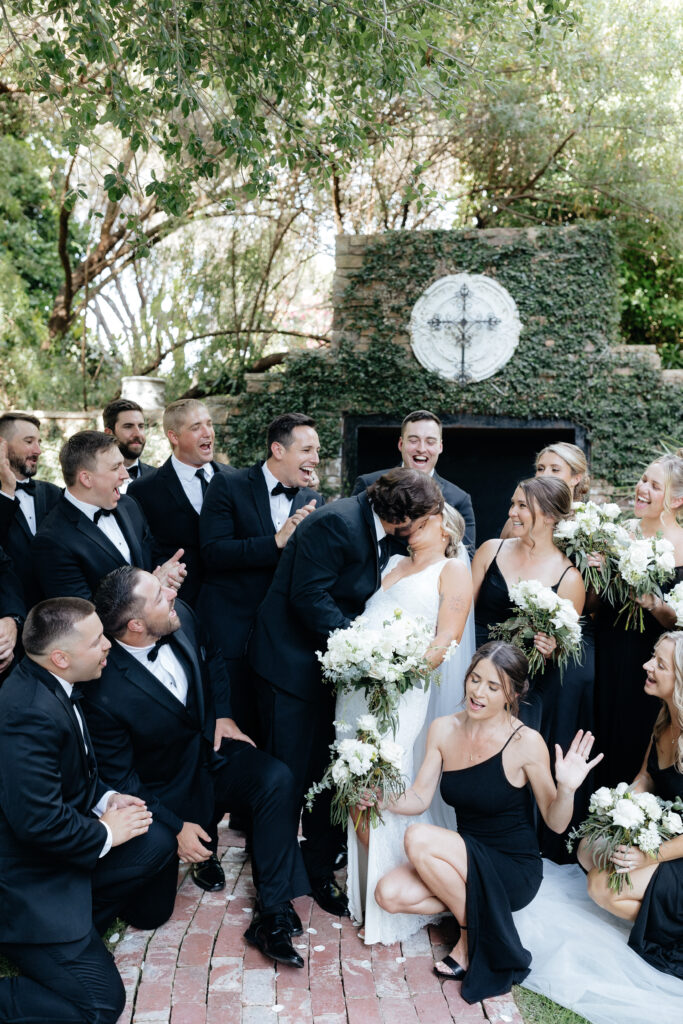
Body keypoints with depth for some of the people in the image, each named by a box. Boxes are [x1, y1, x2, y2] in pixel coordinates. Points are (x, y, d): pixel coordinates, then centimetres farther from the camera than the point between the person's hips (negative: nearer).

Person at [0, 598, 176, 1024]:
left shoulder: (46, 685, -1)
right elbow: (38, 821, -30)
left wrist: (105, 798, 0)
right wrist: (105, 833, -14)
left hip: (61, 850, 9)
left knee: (158, 841, 6)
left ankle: (78, 926, 11)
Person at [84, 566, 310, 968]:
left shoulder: (182, 618, -14)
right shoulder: (106, 697, -30)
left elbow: (213, 660, 10)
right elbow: (118, 779, -16)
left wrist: (224, 714, -2)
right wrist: (176, 827, -17)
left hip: (211, 751, 4)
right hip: (170, 793, -4)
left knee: (277, 779, -25)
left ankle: (273, 916, -17)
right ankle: (205, 848, 23)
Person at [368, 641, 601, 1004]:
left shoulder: (526, 742, -17)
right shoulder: (443, 730, -4)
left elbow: (555, 823, -11)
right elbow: (419, 798, -1)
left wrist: (567, 789, -32)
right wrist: (379, 799, -20)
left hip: (514, 868, -5)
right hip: (468, 861, 5)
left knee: (419, 839, -26)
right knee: (388, 894, -17)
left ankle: (473, 928, -3)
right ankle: (471, 904, 6)